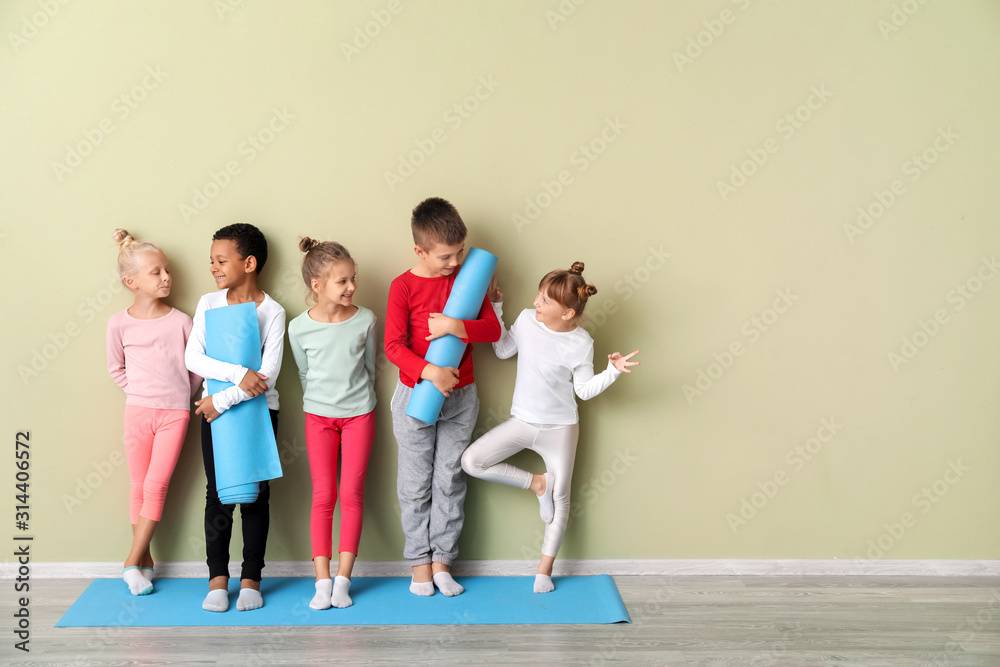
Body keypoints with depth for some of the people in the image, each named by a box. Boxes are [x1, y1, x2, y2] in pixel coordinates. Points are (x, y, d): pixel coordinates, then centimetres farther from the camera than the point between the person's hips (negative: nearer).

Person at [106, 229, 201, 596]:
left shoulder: (180, 321, -4)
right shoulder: (119, 323, -3)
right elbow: (116, 368, 10)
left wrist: (179, 394, 4)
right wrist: (141, 392, 4)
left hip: (175, 413, -1)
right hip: (137, 411, 1)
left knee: (156, 486, -2)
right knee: (139, 486, 8)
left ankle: (133, 561, 8)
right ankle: (145, 559, 21)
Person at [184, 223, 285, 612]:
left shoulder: (272, 312, -7)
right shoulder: (208, 303, 1)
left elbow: (268, 373, -15)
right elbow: (193, 358, -9)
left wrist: (222, 400, -17)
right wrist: (238, 374, -22)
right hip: (215, 409, 2)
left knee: (255, 493, 4)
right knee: (218, 494, 4)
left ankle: (251, 579, 15)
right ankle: (217, 578, 13)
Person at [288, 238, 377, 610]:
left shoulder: (364, 320, -9)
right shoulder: (300, 328, -10)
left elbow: (369, 367, 5)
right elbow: (304, 374, 4)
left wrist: (357, 398, 11)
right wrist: (320, 403, 9)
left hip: (359, 414, 0)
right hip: (319, 416, 0)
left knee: (351, 495, 0)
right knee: (323, 496, 1)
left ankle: (343, 578, 6)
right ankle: (322, 581, 6)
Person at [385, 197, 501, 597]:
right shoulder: (403, 286, -9)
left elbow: (493, 329, -5)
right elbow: (393, 345, -14)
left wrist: (456, 327, -22)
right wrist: (428, 371, -28)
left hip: (460, 397, 3)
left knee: (450, 480, 8)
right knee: (416, 483, 6)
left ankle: (442, 561, 18)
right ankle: (419, 562, 18)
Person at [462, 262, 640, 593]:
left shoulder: (581, 343, -15)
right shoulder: (527, 319, -8)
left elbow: (585, 389, -7)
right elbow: (503, 350, 7)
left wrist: (612, 371, -23)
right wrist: (495, 307, 0)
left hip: (560, 428, -3)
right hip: (522, 421, 3)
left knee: (559, 497, 6)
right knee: (472, 461, -13)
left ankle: (545, 568, 24)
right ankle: (536, 482, 3)